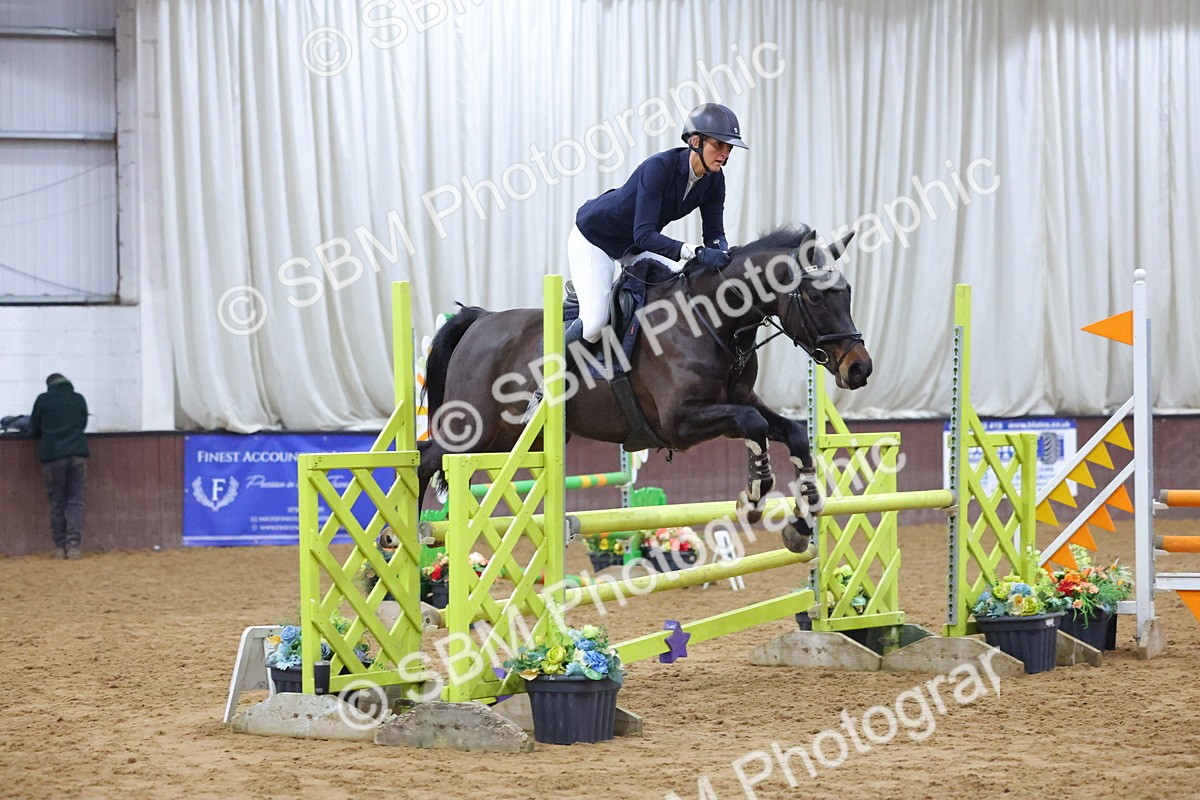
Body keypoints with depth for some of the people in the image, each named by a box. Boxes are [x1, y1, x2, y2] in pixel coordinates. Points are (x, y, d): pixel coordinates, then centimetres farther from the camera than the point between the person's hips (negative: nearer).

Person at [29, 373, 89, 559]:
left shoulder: (43, 399, 4)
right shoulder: (79, 399, 11)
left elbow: (33, 430, 12)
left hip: (53, 455, -1)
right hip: (78, 453, 1)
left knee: (57, 502, 7)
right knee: (75, 501, 2)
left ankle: (61, 546, 6)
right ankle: (73, 544, -10)